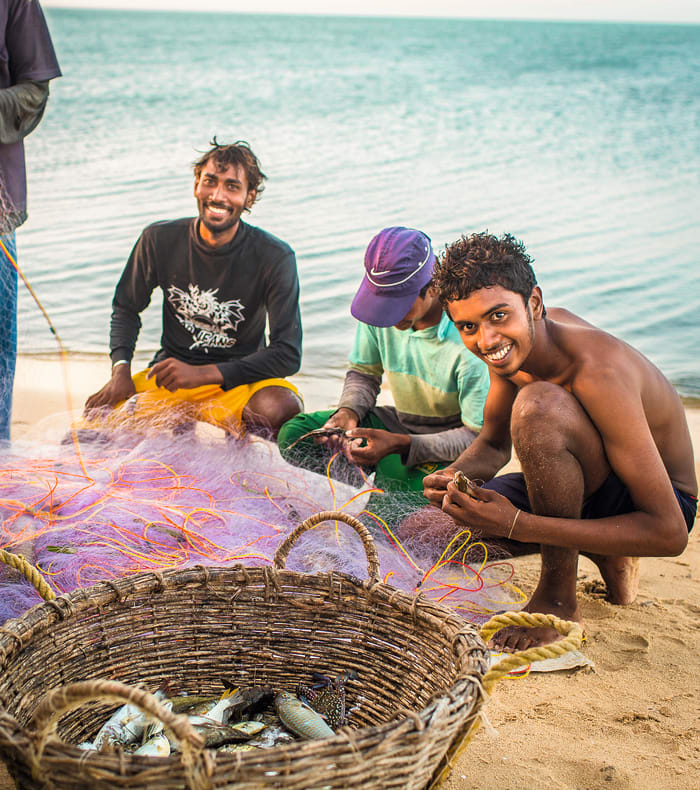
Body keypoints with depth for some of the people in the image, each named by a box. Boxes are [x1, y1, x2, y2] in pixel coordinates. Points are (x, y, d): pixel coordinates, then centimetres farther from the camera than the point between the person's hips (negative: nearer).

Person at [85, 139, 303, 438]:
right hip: (169, 376, 3)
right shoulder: (160, 239, -5)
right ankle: (181, 427, 9)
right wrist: (121, 370, -8)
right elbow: (126, 308, 11)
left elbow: (288, 353, -17)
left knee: (280, 408, -35)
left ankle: (237, 437, -1)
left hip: (239, 380, -3)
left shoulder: (275, 258, -14)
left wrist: (201, 373, -24)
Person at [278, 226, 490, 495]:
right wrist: (348, 411, -16)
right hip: (401, 422, 6)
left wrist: (400, 444, -33)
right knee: (294, 434, -8)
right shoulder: (377, 302, -11)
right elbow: (364, 372, 7)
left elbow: (481, 437, -23)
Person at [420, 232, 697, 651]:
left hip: (655, 502, -8)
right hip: (583, 486, 8)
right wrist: (457, 477, -18)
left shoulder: (597, 371, -33)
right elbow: (493, 444, 7)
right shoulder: (516, 340, -10)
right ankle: (606, 555, 10)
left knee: (538, 404, -35)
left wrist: (517, 525, -37)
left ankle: (558, 598, -17)